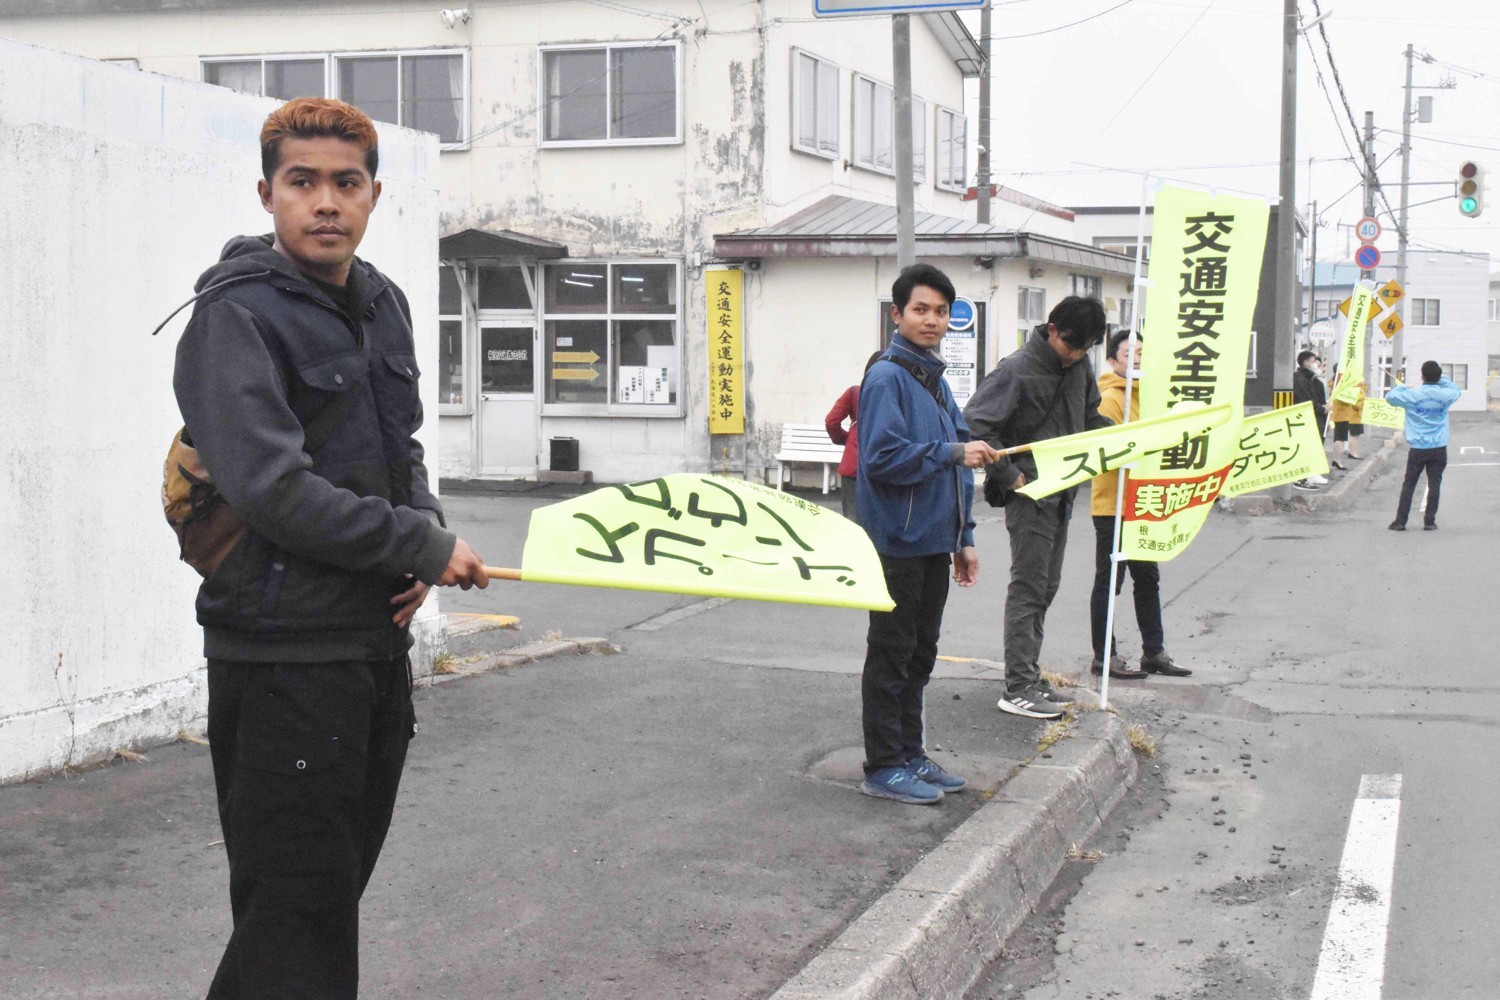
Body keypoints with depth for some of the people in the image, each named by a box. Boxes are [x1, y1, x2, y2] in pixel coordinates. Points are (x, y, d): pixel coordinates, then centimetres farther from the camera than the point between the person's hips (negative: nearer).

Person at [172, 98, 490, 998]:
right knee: (298, 916, -4)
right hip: (285, 656, -8)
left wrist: (424, 537, -1)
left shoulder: (383, 304, 12)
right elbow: (273, 490, -24)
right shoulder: (238, 315, -14)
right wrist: (425, 548, -16)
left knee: (338, 885, 17)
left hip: (377, 642, 8)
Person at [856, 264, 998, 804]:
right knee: (892, 655, -1)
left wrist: (964, 537, 17)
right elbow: (882, 456, -22)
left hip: (934, 542, 8)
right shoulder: (887, 378, -11)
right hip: (899, 542, -8)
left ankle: (910, 755, 25)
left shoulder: (936, 380, 15)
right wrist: (952, 453, -20)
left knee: (920, 654, 15)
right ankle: (884, 767, 7)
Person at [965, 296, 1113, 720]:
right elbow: (975, 424, -20)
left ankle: (1029, 677, 22)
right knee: (1028, 588, -7)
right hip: (1029, 494, -8)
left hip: (1062, 493, 8)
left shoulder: (1079, 366, 7)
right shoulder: (1017, 370, -17)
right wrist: (1009, 475, -19)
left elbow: (1091, 418, 21)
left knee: (1046, 587, 13)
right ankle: (1018, 689, -3)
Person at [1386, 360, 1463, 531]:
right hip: (1439, 448, 1)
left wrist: (1405, 387, 20)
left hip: (1417, 449, -1)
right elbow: (1457, 390, 21)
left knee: (1408, 484, 5)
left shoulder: (1412, 395, -8)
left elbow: (1390, 396, 7)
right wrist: (1441, 378, 21)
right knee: (1434, 484, 5)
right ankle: (1429, 521, 5)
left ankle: (1400, 521, 4)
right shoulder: (1445, 395, -3)